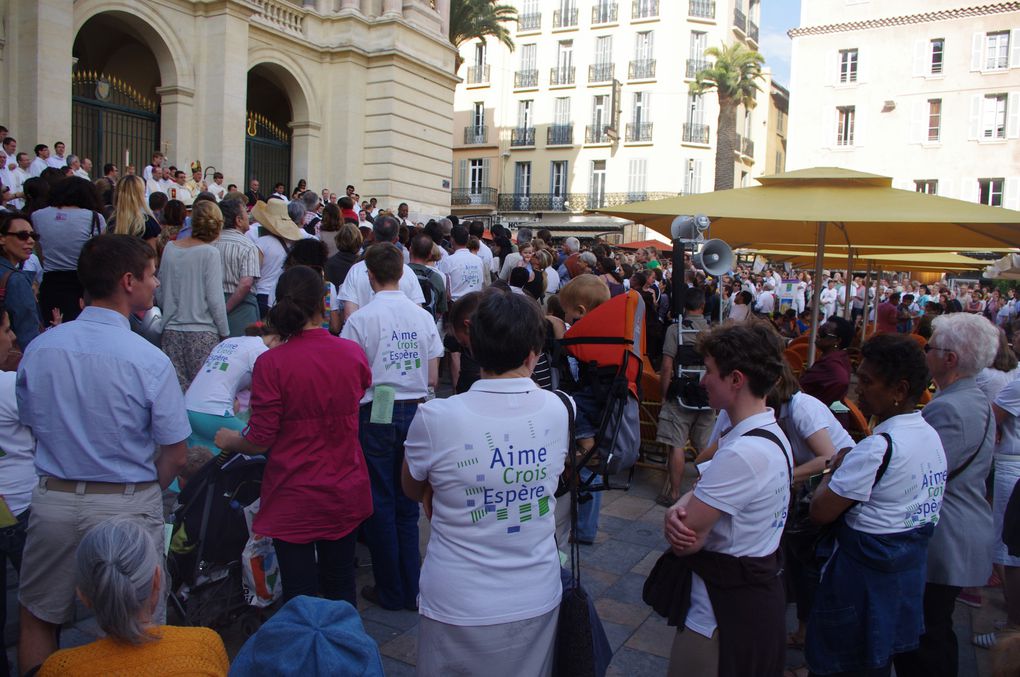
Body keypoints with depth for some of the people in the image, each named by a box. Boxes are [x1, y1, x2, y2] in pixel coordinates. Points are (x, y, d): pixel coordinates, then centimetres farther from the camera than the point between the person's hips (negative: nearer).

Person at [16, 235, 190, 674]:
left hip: (52, 500, 4)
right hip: (128, 506, -4)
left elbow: (32, 424, 9)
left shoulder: (38, 349, -4)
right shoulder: (150, 361, -17)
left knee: (37, 620, 23)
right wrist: (141, 491, 6)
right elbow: (175, 455, -12)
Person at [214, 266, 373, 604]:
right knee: (340, 589, 19)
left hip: (293, 497, -3)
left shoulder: (271, 363, -18)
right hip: (345, 494, 3)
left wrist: (228, 440, 8)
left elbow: (260, 441, -12)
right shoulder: (353, 353, -7)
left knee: (300, 596, 10)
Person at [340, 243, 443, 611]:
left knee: (380, 505, 9)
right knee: (408, 505, 14)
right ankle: (411, 590, 22)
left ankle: (390, 591, 20)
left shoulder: (360, 319, -11)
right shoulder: (423, 316, 1)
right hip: (415, 412, 4)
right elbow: (432, 378, 4)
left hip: (376, 415, -4)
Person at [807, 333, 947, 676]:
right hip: (911, 571, 9)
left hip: (863, 576, -8)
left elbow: (820, 512, -23)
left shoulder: (878, 448, -26)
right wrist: (849, 466, 5)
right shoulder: (932, 436, 2)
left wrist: (834, 468, -8)